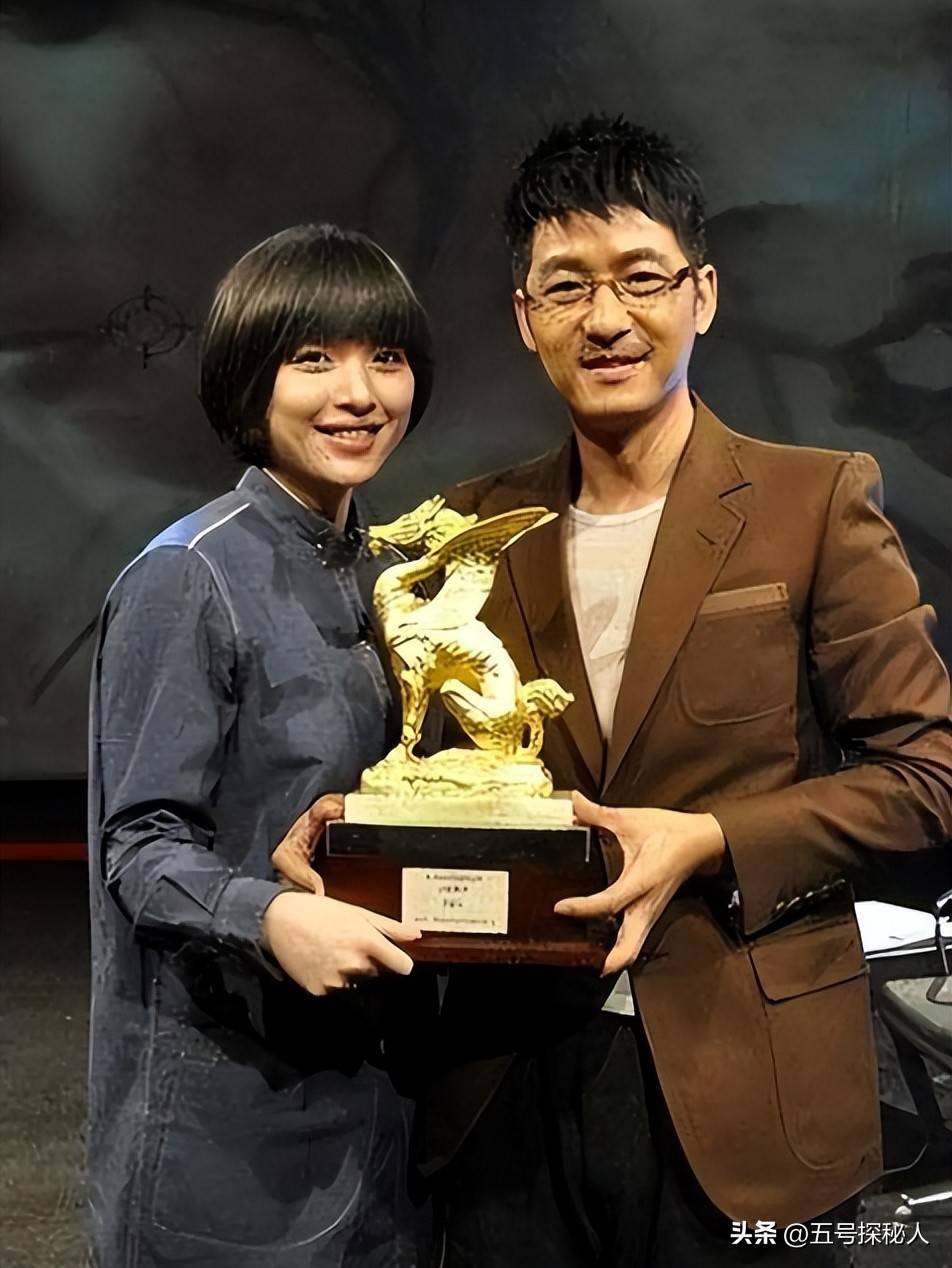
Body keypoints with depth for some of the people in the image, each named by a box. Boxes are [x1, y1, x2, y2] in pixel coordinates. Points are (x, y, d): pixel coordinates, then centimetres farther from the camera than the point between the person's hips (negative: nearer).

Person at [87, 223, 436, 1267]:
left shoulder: (376, 572, 8)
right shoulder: (190, 580, -15)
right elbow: (141, 845, -16)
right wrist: (269, 915, -33)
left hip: (364, 1062, 7)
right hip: (226, 1089, -7)